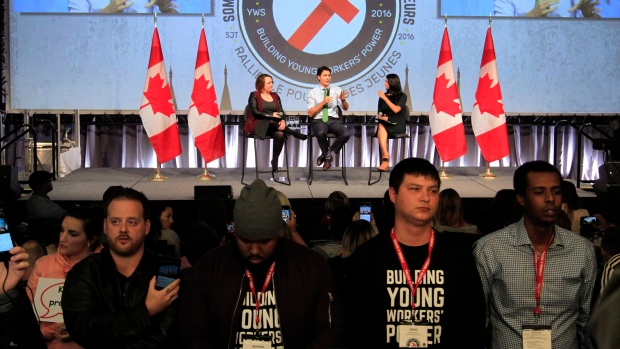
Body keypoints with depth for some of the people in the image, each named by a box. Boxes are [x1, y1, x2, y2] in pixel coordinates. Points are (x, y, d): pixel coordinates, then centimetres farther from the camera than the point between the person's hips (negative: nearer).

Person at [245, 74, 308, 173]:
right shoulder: (254, 95, 3)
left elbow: (281, 112, 7)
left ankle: (275, 161, -22)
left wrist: (283, 121, -15)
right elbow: (255, 112, -10)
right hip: (259, 125, -4)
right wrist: (271, 115, -15)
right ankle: (296, 134, -25)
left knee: (280, 134, -33)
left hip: (274, 126, 4)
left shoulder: (275, 96, 17)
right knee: (271, 122, -38)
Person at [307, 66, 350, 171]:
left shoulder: (337, 90, 10)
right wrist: (323, 103, -13)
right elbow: (310, 113, -2)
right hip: (319, 120, -2)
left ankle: (327, 154, -3)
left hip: (334, 120, 2)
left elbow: (345, 108, 0)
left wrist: (343, 100, -22)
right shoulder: (313, 92, 6)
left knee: (346, 134, -30)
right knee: (321, 133, -38)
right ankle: (327, 156, -6)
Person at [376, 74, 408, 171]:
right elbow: (379, 113, 16)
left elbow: (396, 110, -11)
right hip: (385, 124, 3)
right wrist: (381, 117, -7)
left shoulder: (402, 96, 6)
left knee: (382, 128, -34)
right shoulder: (383, 96, 16)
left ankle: (385, 160, -37)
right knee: (381, 127, -35)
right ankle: (386, 159, -46)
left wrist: (385, 98, -11)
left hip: (398, 125, -3)